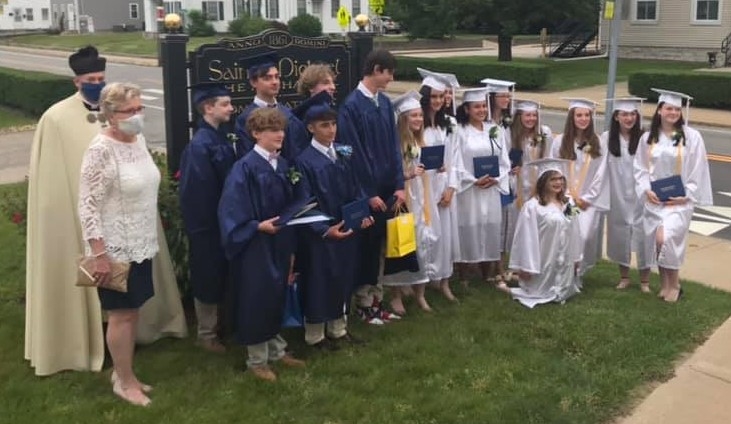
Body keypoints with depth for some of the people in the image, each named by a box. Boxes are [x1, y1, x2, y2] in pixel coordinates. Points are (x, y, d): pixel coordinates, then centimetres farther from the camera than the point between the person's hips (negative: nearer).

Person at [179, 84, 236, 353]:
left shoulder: (221, 138, 5)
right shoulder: (199, 145, -21)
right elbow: (198, 191, -20)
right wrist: (205, 223, -15)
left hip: (224, 220, 8)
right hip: (208, 223, -8)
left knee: (224, 276, 18)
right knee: (209, 279, 5)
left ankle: (222, 325, 34)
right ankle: (206, 334, 21)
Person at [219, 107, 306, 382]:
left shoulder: (283, 166, 6)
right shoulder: (245, 168, -15)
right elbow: (233, 211, -17)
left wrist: (291, 244, 7)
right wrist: (259, 226, -28)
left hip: (280, 243, 7)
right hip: (256, 246, -7)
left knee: (277, 296, 16)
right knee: (257, 298, 3)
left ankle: (276, 349, 31)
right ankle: (257, 359, 18)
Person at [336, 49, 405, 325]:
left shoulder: (385, 103, 8)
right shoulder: (352, 105, -14)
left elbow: (393, 145, 9)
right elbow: (353, 153, -15)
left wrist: (398, 185, 2)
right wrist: (369, 193, -14)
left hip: (385, 187, 6)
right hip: (365, 190, -6)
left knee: (378, 244, 14)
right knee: (365, 245, 5)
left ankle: (375, 298, 25)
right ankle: (363, 304, 19)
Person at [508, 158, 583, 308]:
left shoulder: (569, 203, 3)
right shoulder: (532, 206, -18)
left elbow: (574, 233, 10)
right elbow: (527, 238, -16)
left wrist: (576, 258, 13)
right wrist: (526, 266, -15)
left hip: (565, 263, 6)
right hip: (544, 263, -6)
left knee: (563, 294, 15)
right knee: (542, 292, 6)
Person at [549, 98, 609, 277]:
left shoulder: (598, 144, 4)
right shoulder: (560, 141, 3)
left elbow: (600, 174, 3)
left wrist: (585, 198, -3)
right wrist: (570, 198, -2)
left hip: (588, 201, 0)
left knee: (585, 237, -14)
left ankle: (580, 272, 2)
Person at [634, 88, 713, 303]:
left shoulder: (691, 137, -5)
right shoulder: (648, 137, 4)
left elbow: (697, 171, -4)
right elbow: (640, 168, 7)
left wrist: (686, 196, -10)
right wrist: (647, 190, -8)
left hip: (679, 199, -3)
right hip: (654, 199, 4)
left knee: (665, 238, -18)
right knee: (655, 241, 3)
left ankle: (674, 285, 2)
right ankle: (664, 284, 21)